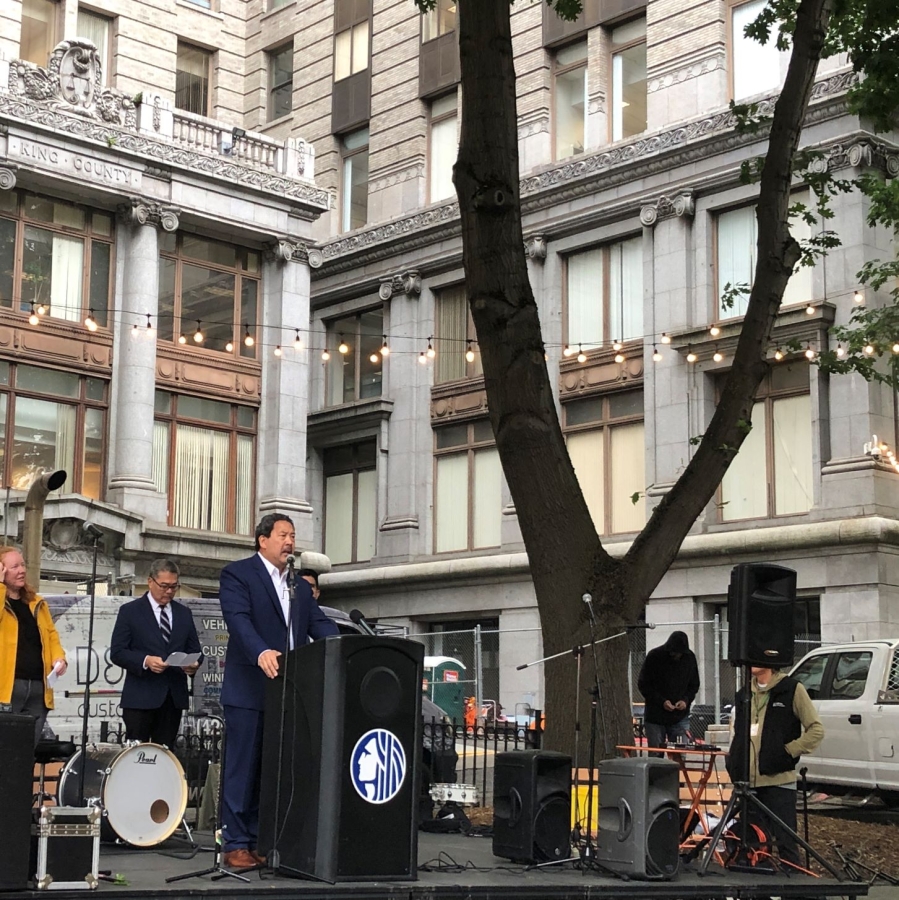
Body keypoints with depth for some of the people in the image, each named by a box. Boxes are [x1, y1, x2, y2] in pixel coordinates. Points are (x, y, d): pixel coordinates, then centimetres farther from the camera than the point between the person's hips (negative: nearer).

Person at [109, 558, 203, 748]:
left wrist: (194, 663, -9)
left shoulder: (184, 613, 15)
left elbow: (194, 649, 15)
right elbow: (117, 652, -4)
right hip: (141, 697, -4)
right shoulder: (130, 611, 1)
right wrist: (145, 661, -21)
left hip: (174, 696, 4)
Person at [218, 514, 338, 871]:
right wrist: (261, 652, -33)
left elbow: (319, 623, 9)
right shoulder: (237, 573, -1)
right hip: (249, 690, -6)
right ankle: (236, 844, 2)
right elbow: (238, 619, -16)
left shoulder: (300, 586, 20)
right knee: (243, 767, -3)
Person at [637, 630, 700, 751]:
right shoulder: (654, 656, -9)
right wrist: (661, 701, -17)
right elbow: (643, 685, -5)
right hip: (655, 717, -2)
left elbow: (694, 685, 11)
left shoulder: (690, 658, 0)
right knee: (655, 756, 1)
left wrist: (686, 700, -9)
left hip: (680, 717, 2)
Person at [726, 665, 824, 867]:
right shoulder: (745, 693, 17)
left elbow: (816, 730, -3)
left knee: (785, 842, -4)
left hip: (778, 779, -6)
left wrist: (789, 751, -9)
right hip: (748, 781, 6)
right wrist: (733, 764, 12)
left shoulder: (791, 689, -2)